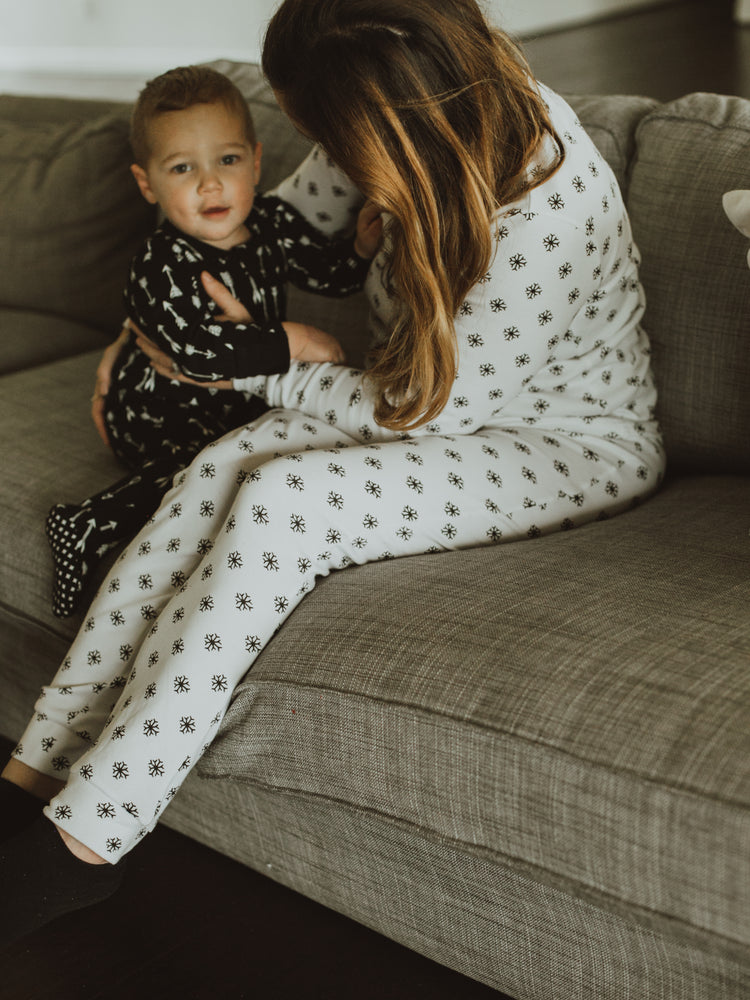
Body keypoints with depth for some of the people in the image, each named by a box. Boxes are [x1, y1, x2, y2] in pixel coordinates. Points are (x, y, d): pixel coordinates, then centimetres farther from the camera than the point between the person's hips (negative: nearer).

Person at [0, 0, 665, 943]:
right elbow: (280, 219, 11)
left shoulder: (546, 214, -31)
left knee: (279, 503, -30)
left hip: (574, 448, -7)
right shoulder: (463, 111, -7)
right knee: (217, 470, -20)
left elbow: (429, 410, -21)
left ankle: (85, 838, -21)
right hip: (450, 400, 7)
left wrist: (257, 364, -10)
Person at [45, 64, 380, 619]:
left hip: (240, 400, 8)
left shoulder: (272, 221, -5)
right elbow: (198, 348, -38)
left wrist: (362, 245, -12)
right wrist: (291, 341, -34)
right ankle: (91, 526, -19)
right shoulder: (163, 265, -26)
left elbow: (330, 270, 10)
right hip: (160, 413, -8)